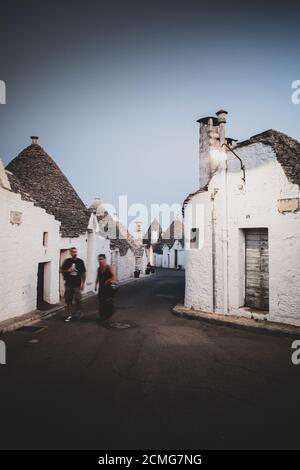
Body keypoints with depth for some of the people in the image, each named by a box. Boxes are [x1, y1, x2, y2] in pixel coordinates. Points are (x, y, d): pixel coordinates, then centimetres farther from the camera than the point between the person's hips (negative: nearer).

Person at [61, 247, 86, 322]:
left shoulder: (80, 261, 1)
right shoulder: (67, 261, 4)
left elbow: (83, 273, 4)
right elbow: (61, 270, 11)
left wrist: (83, 283, -1)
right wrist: (67, 271, -9)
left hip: (77, 284, -2)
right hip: (68, 284, 2)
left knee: (78, 300, -3)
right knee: (68, 300, 6)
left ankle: (79, 313, 16)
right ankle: (70, 315, 17)